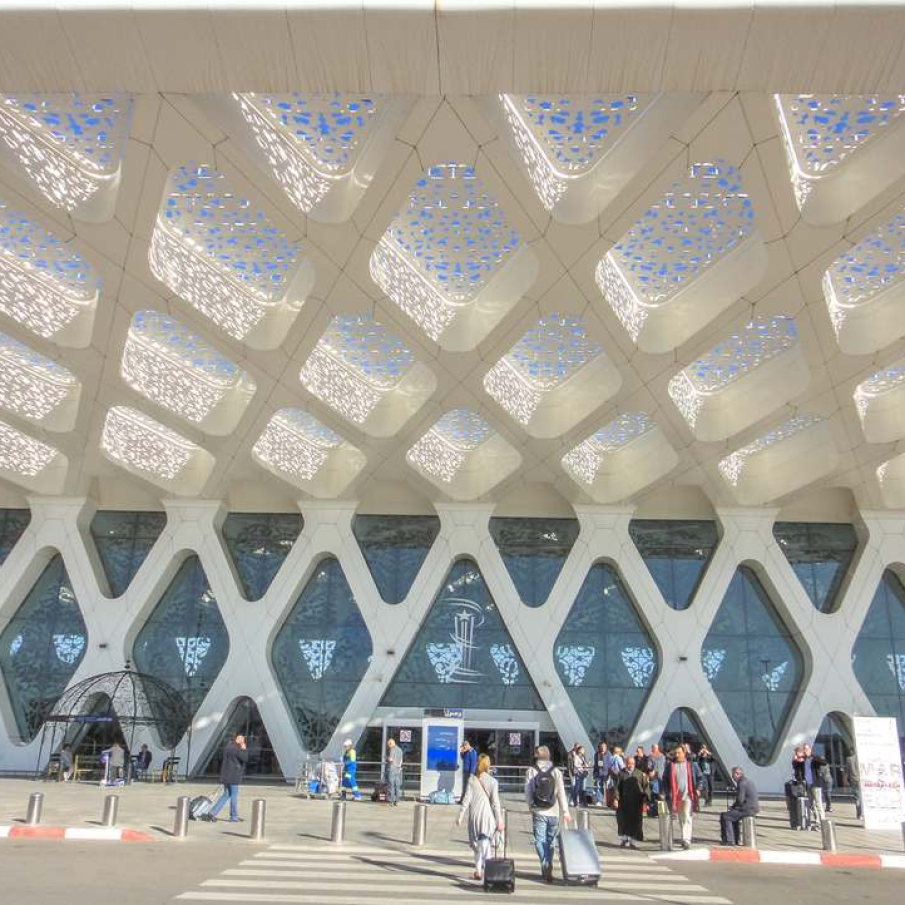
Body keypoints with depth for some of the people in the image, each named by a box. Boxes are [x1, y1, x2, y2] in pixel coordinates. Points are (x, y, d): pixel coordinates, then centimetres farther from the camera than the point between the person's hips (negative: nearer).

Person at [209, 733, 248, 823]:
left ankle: (213, 812, 10)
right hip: (233, 776, -9)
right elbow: (245, 759, -18)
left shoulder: (228, 747, 13)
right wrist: (244, 749, -6)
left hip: (226, 775, 9)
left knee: (226, 795, 16)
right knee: (234, 796, 2)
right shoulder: (235, 749, -17)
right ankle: (233, 817, 11)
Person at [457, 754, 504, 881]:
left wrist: (460, 816, 2)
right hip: (487, 816, -1)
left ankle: (478, 870, 22)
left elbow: (466, 799, -3)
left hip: (474, 815, 1)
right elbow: (495, 802, -5)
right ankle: (485, 870, -14)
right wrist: (499, 821, 0)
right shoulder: (493, 782, -4)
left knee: (476, 845, 17)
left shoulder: (472, 779, -1)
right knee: (485, 845, 1)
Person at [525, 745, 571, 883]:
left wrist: (531, 807, 14)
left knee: (540, 840, 2)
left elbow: (527, 791, -1)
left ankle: (545, 864, -17)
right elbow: (561, 792, -4)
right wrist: (565, 811, -1)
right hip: (553, 812, 2)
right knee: (550, 840, 15)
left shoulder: (531, 772, -3)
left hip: (538, 812, -2)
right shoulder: (556, 771, -2)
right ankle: (548, 867, 21)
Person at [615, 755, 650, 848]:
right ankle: (625, 839, 24)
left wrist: (645, 799, -10)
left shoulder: (640, 774, 3)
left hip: (636, 802, -1)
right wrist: (616, 798, -10)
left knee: (635, 821, 1)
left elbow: (646, 786, 0)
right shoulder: (621, 774, 5)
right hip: (624, 802, 1)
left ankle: (632, 841, 12)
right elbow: (617, 787, 2)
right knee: (623, 821, 6)